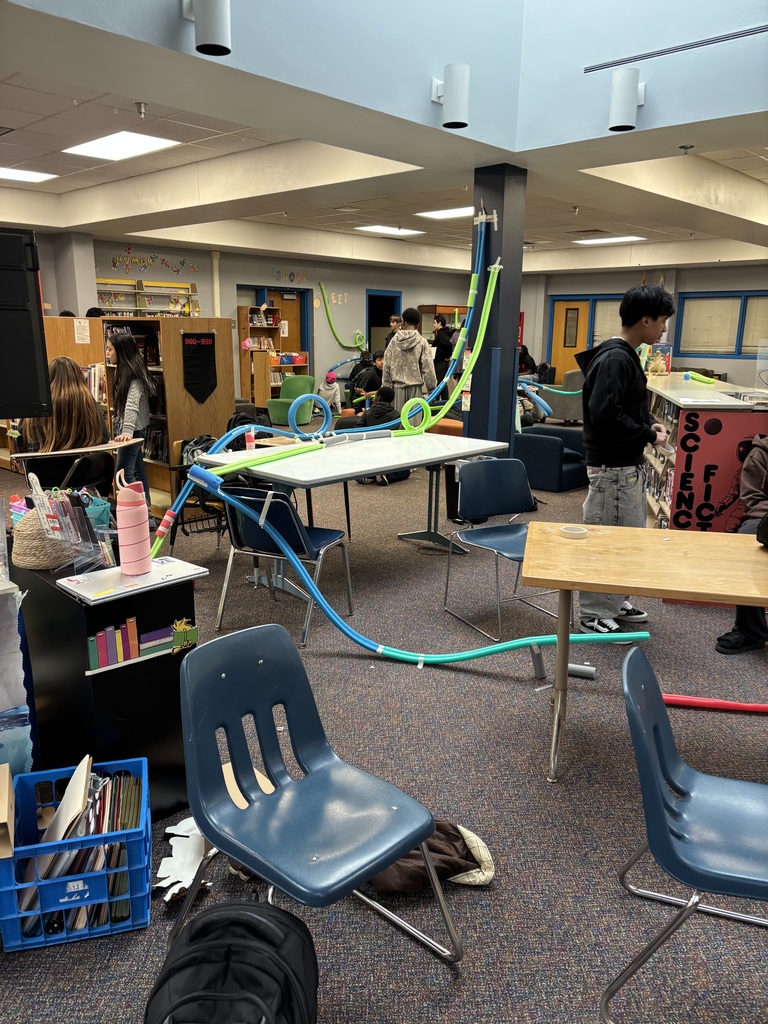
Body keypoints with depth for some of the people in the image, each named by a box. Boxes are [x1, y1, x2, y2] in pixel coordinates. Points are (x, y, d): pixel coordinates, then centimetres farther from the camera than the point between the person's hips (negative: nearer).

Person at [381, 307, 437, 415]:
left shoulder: (394, 341, 0)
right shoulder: (421, 342, -8)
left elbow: (386, 366, 4)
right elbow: (428, 368, -7)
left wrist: (387, 385, 13)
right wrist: (432, 387, 3)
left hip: (398, 386, 2)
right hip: (415, 387, -2)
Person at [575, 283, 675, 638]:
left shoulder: (623, 355, 12)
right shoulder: (616, 359, -19)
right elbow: (604, 414, -28)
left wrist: (648, 424, 5)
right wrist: (648, 435, -17)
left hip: (626, 465, 11)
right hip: (613, 466, -11)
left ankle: (615, 602, 32)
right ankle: (595, 615, 11)